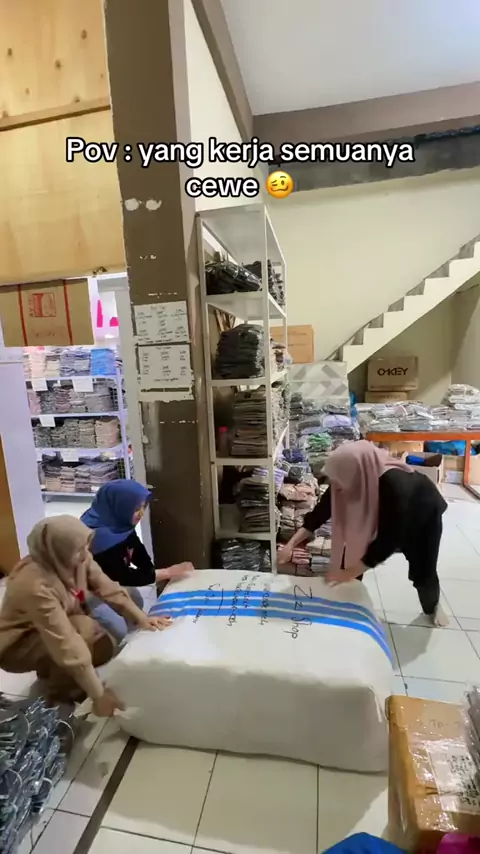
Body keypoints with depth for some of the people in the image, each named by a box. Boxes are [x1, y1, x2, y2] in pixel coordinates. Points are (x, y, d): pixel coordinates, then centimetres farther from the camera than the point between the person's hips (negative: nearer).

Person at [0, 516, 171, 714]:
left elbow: (108, 588, -15)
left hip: (54, 628, 7)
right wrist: (98, 694, -35)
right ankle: (62, 696, -5)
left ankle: (51, 671, 19)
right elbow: (65, 643, -39)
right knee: (84, 630, -30)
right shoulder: (35, 586, -39)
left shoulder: (78, 559, -18)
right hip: (17, 645, -7)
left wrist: (140, 618, -28)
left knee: (105, 646, -2)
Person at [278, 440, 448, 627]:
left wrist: (348, 574, -33)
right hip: (383, 519, 4)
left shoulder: (397, 488, -46)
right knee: (352, 556, -5)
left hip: (423, 518, -4)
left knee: (422, 574, 5)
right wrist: (291, 544, -21)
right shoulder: (352, 479, -30)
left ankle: (432, 606, 39)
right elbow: (321, 511, -18)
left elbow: (387, 542, -37)